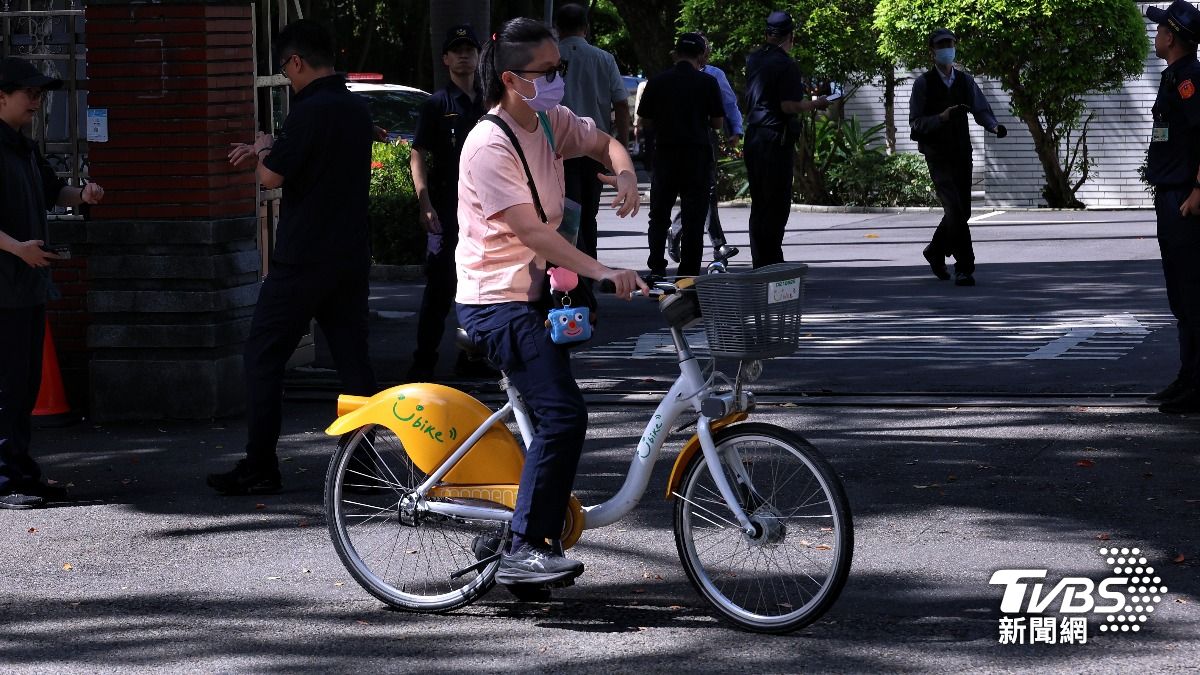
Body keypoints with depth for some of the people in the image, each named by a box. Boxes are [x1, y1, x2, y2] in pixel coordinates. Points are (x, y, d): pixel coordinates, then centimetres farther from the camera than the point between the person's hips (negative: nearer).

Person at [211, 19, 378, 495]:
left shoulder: (311, 111, -17)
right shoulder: (357, 110, 11)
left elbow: (272, 176, -17)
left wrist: (263, 150, 3)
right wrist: (267, 156, 25)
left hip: (303, 259, -8)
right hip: (352, 255, 8)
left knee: (264, 356, 0)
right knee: (353, 359, 9)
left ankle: (259, 468, 0)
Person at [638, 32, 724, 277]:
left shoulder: (657, 82, 0)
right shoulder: (708, 83, -5)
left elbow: (644, 119, 6)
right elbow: (718, 122, -1)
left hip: (665, 153, 2)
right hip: (697, 154, -2)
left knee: (659, 215, 13)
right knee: (693, 217, 3)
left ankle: (657, 267, 8)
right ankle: (688, 271, 1)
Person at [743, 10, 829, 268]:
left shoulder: (754, 60, 11)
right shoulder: (785, 64, -13)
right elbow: (788, 106, -18)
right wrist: (815, 104, -2)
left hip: (753, 137, 8)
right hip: (777, 138, -8)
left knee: (758, 203, 12)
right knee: (777, 204, -3)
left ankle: (760, 262, 16)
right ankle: (771, 264, -4)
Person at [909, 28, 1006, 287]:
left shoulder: (966, 81, 8)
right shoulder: (923, 83, -4)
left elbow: (981, 110, 1)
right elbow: (915, 122, -7)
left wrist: (994, 126, -21)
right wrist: (941, 117, -24)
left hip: (962, 153, 5)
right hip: (937, 156, -5)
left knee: (962, 211, 11)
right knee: (955, 209, -16)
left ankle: (935, 252, 37)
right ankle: (964, 268, -14)